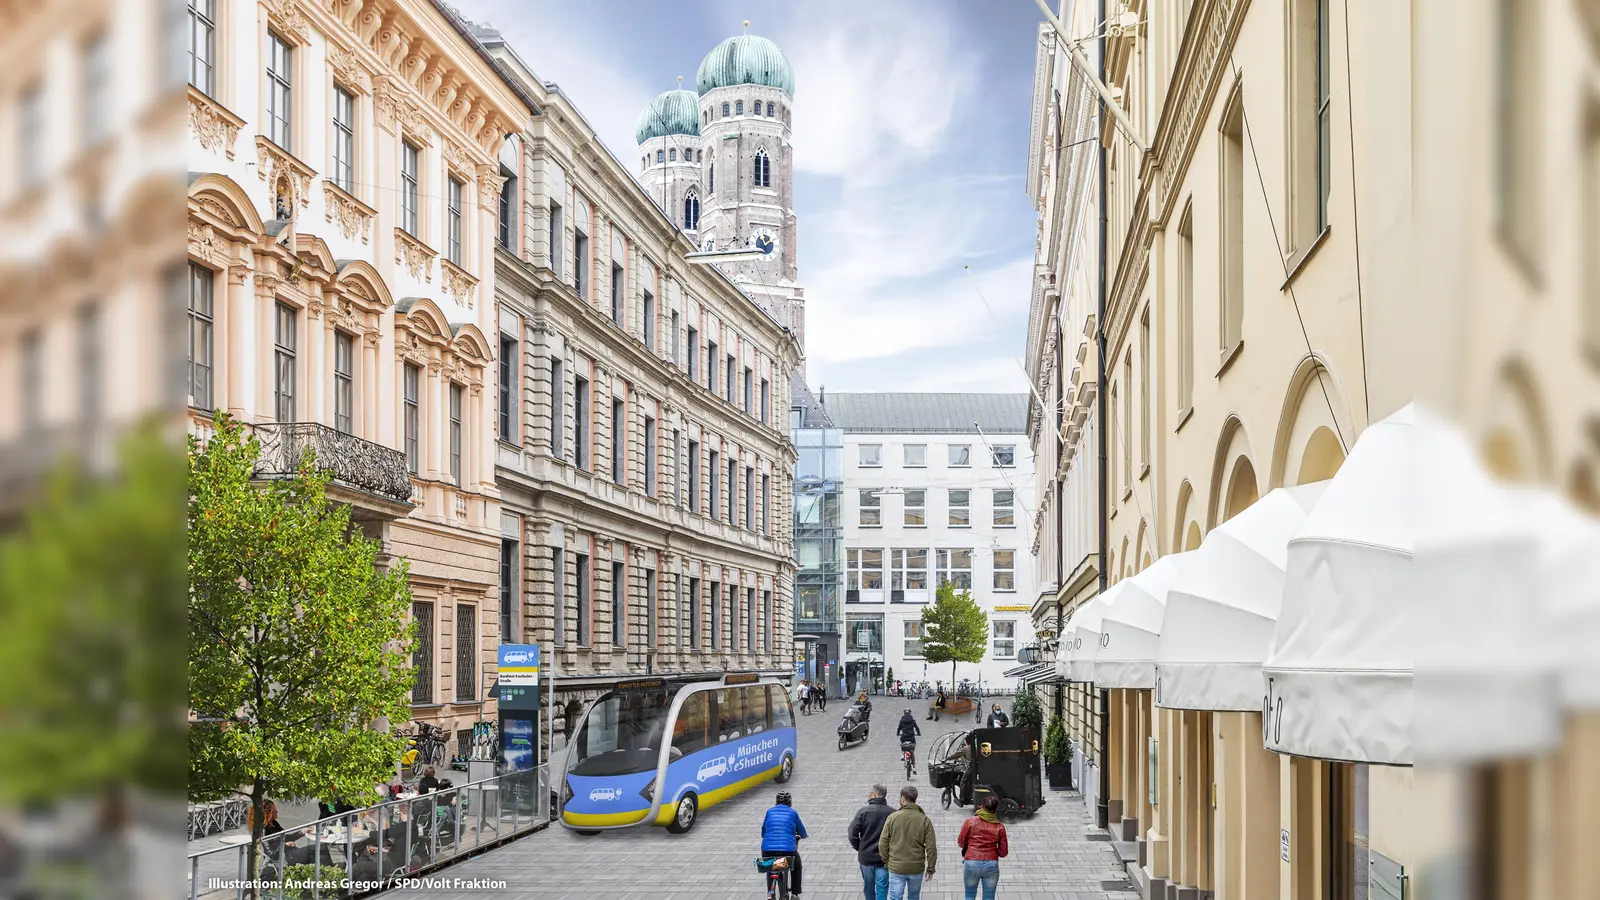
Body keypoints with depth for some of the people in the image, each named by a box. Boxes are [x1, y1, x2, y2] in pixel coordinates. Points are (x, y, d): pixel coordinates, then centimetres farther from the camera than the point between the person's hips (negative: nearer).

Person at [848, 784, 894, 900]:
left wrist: (860, 848, 4)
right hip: (884, 859, 0)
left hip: (866, 857, 0)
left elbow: (852, 834, -12)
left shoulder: (863, 811, -11)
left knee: (868, 888, 20)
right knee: (882, 890, 6)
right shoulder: (892, 813, -10)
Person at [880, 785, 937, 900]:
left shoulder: (892, 817, -9)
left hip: (896, 868, -1)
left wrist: (886, 860, 11)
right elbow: (931, 847, -7)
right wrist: (931, 868, 4)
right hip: (917, 869, 1)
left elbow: (883, 843, -4)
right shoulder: (924, 820, -7)